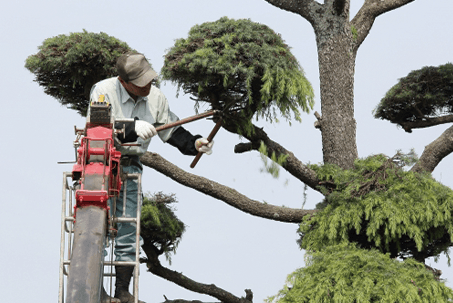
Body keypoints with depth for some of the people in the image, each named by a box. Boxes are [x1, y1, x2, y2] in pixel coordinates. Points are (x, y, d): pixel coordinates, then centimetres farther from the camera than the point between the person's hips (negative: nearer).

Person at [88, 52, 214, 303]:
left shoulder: (155, 98, 5)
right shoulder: (103, 91, -10)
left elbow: (172, 131, 11)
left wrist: (194, 144, -7)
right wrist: (132, 127, -32)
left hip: (130, 168, 5)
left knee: (128, 231, 4)